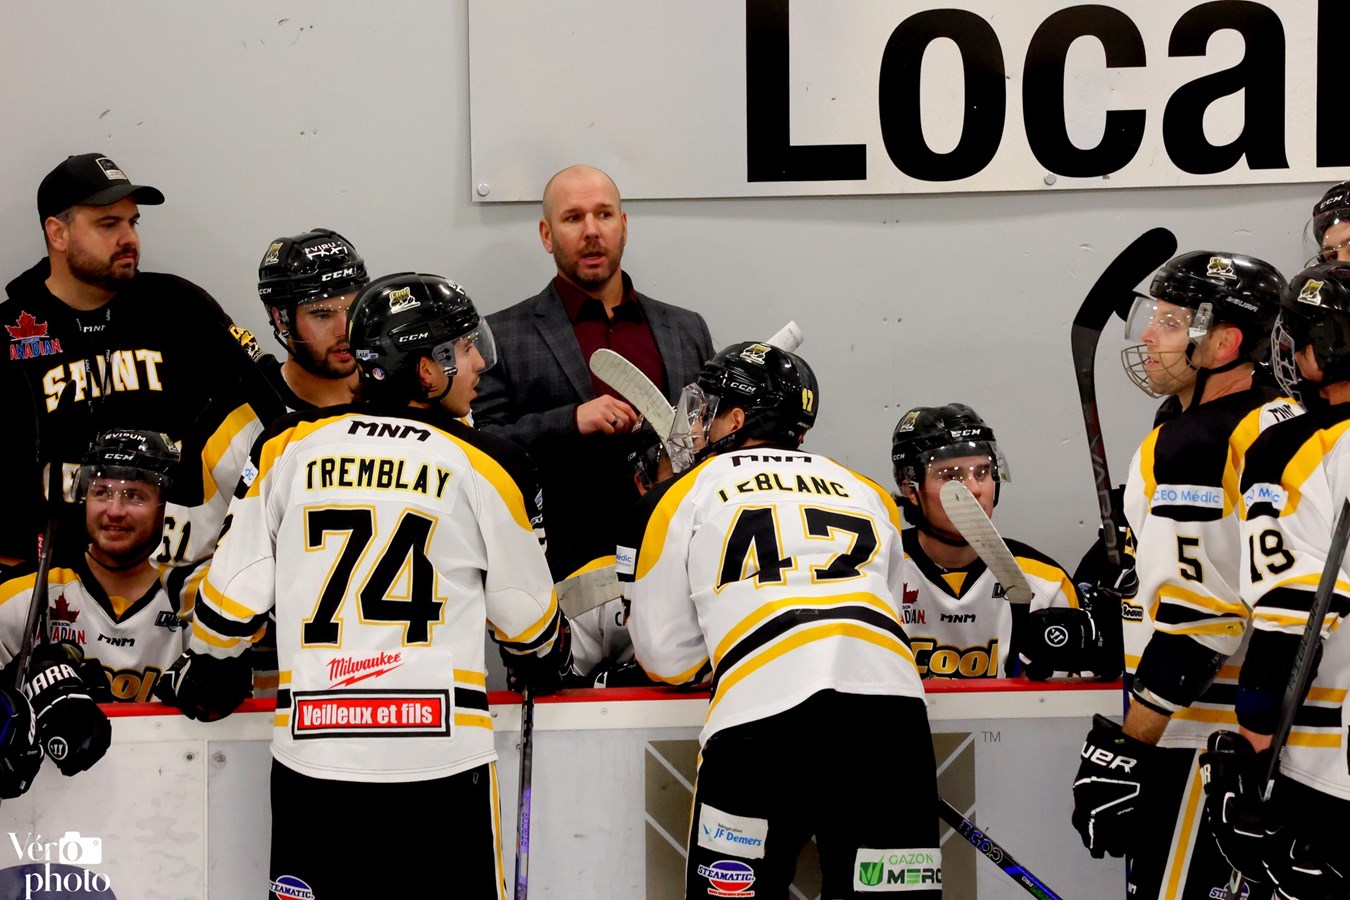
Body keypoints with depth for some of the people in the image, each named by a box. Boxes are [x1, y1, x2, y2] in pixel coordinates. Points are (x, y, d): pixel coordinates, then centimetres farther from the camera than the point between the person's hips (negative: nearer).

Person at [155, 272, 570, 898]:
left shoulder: (288, 446, 5)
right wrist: (546, 667, 31)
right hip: (442, 753, -2)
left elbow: (235, 590, 7)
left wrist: (202, 680, 26)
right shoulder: (485, 465, -1)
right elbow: (526, 613, 8)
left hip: (311, 752, 2)